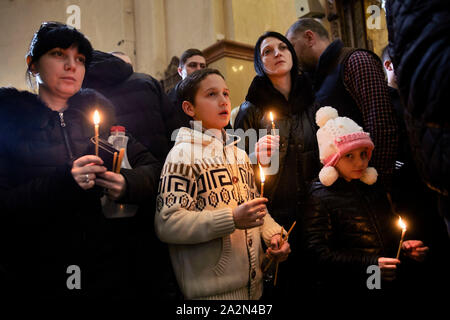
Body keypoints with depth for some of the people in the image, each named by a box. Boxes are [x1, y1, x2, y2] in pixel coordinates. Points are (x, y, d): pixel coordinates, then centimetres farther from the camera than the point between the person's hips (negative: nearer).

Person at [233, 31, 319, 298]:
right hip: (273, 214, -3)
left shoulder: (311, 102, 10)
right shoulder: (252, 110, 0)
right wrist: (257, 155, -19)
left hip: (312, 213, 3)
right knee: (278, 286, 0)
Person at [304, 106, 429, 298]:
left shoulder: (373, 188, 16)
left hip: (390, 282, 5)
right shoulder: (321, 198, -5)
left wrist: (404, 246, 4)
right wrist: (371, 264, -16)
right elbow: (318, 255, -11)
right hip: (349, 289, -5)